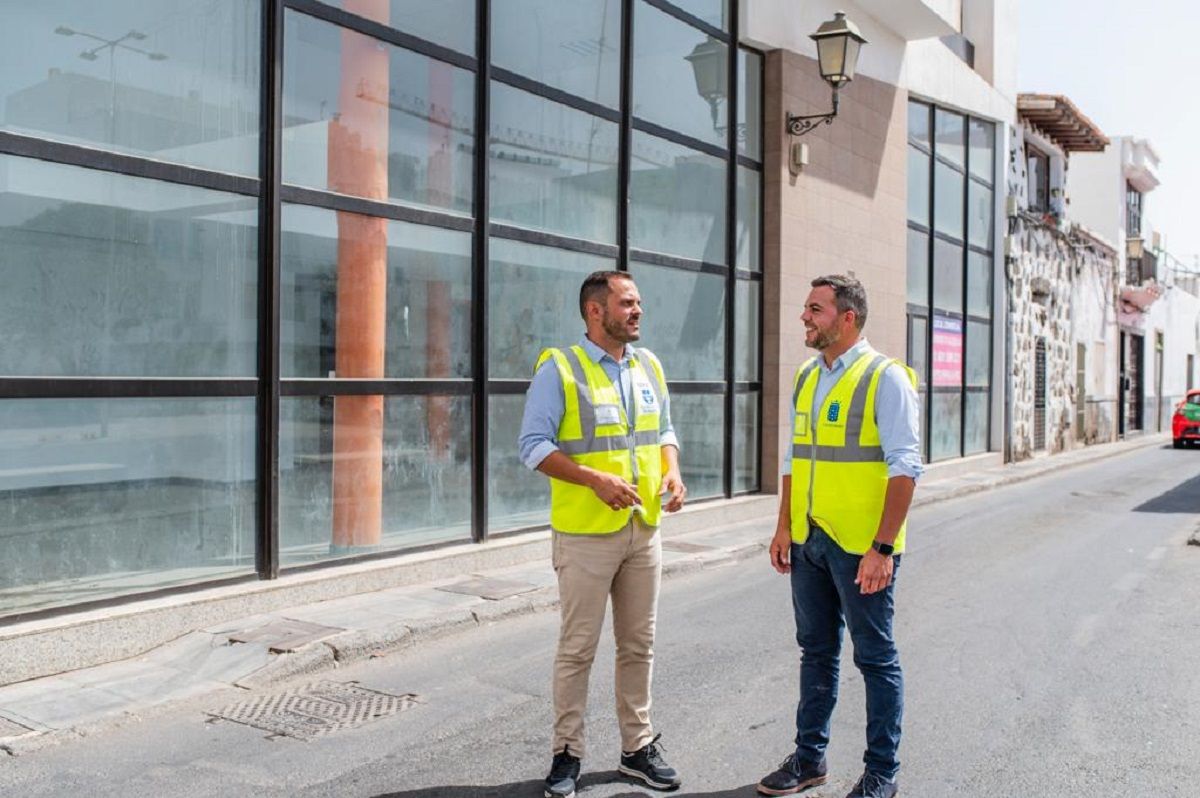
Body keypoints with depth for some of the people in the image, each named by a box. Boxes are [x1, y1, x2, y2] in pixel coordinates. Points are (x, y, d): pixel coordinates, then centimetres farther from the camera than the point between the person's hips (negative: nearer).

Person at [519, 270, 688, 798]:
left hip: (644, 530, 6)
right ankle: (566, 754, 18)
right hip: (586, 533, -6)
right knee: (578, 648, 3)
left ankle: (638, 747, 27)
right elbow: (534, 445, -12)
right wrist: (596, 479, -21)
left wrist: (672, 473, -1)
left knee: (638, 646, 14)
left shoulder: (649, 366, 11)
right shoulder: (560, 369, -8)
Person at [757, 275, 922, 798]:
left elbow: (904, 467, -15)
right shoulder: (806, 378, 10)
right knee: (816, 652, 16)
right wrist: (784, 527, 10)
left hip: (861, 548, -7)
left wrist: (883, 548, -19)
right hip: (808, 541, 7)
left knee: (876, 659, 7)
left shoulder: (885, 378, -11)